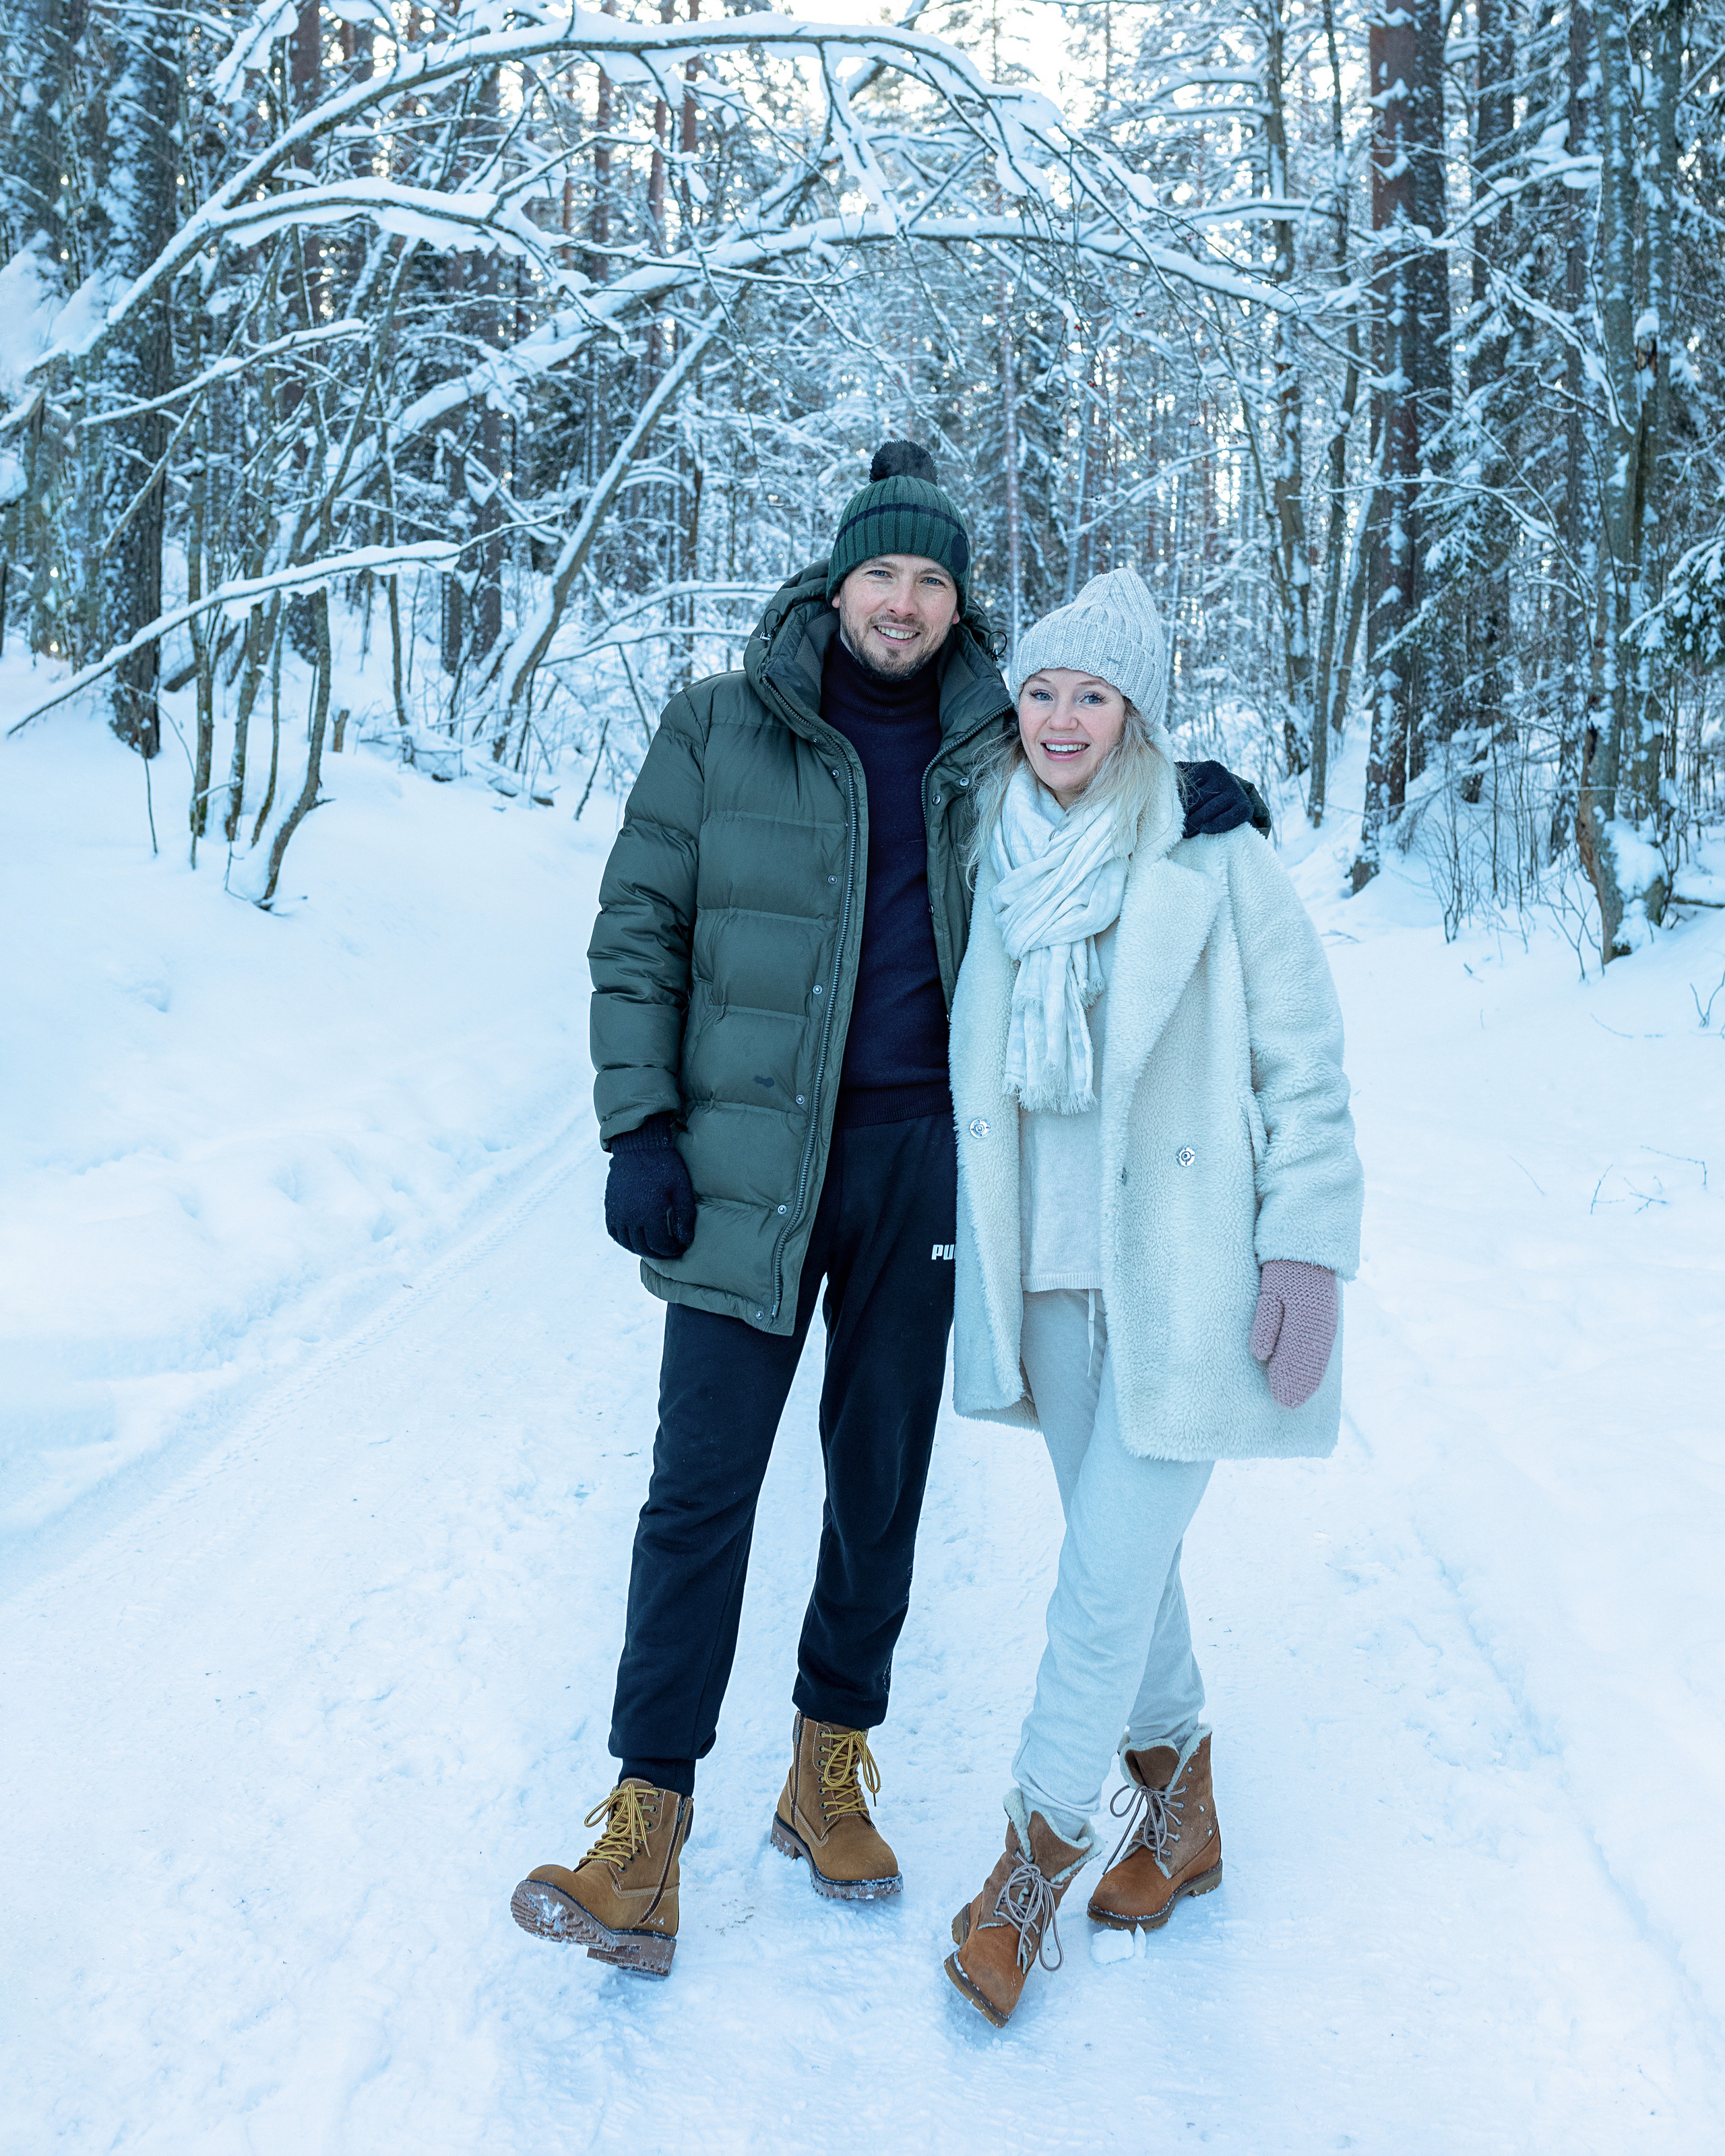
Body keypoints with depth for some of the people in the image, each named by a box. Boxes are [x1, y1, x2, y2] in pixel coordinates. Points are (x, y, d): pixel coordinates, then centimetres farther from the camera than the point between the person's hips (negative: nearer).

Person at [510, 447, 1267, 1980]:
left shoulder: (992, 746, 8)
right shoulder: (722, 728, 2)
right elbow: (637, 927, 2)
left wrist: (1183, 802, -2)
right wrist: (639, 1124, -7)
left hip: (923, 1159, 3)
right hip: (750, 1155, -2)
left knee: (883, 1475, 11)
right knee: (705, 1478, -3)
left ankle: (832, 1766, 28)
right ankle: (649, 1817, 8)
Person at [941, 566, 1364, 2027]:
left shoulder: (1217, 865, -8)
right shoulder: (1004, 868, 7)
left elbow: (1305, 1069, -5)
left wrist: (1307, 1248, -12)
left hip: (1183, 1277, -5)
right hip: (1049, 1270, 5)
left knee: (1106, 1576, -3)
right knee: (1129, 1558, 15)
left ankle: (1035, 1866, 14)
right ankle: (1182, 1822, 35)